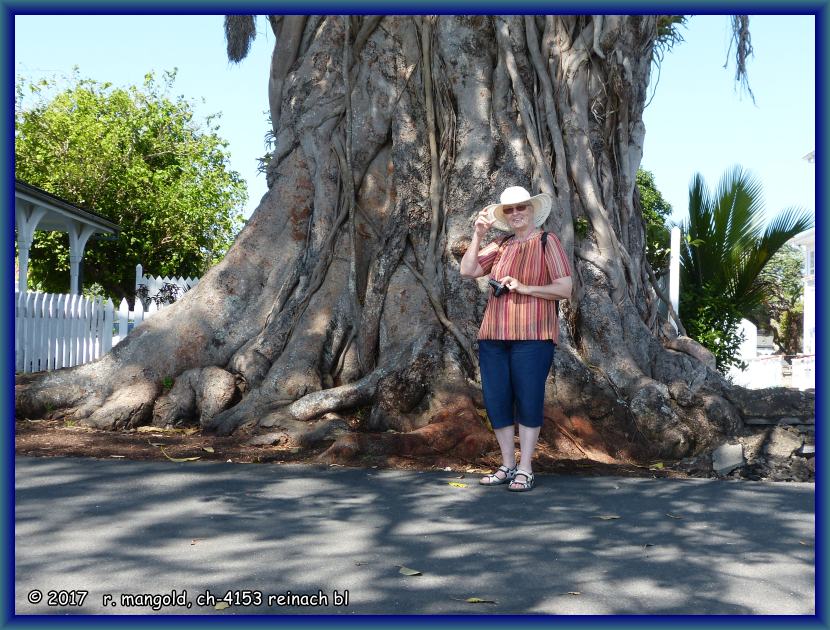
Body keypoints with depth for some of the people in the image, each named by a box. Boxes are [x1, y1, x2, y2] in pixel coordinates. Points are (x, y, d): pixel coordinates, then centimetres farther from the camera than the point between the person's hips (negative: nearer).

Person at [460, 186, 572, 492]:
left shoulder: (547, 242, 0)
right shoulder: (500, 246, 13)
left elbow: (565, 288, -6)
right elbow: (467, 270, 6)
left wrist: (525, 288, -13)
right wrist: (478, 234, 1)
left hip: (531, 336, -5)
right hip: (494, 336, 5)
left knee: (528, 401, -1)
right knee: (496, 401, 6)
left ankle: (525, 470, 6)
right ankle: (507, 466, 18)